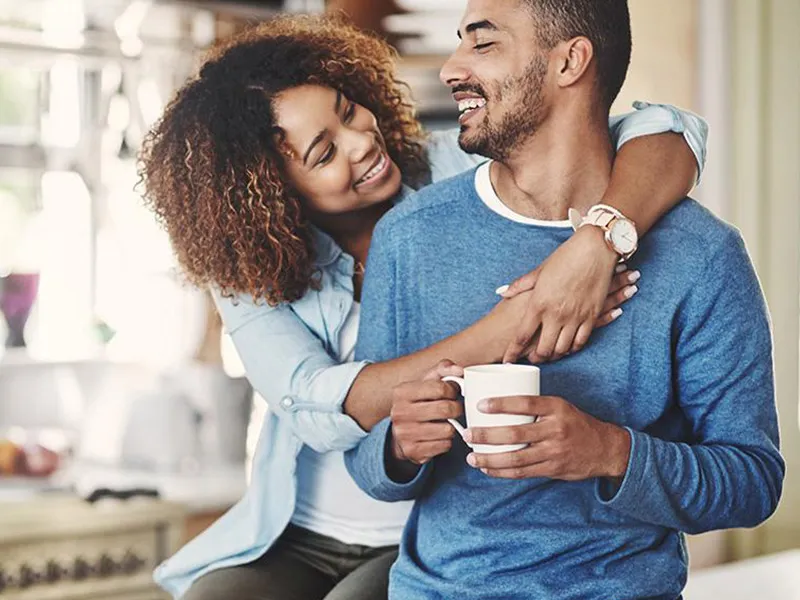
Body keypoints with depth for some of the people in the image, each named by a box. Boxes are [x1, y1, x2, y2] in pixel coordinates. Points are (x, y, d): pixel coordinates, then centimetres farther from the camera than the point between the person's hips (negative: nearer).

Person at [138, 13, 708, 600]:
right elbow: (317, 408, -23)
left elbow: (668, 134, -18)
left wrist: (596, 243, -39)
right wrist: (497, 338, -33)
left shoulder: (456, 174, -10)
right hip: (293, 542, 2)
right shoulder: (251, 269, -6)